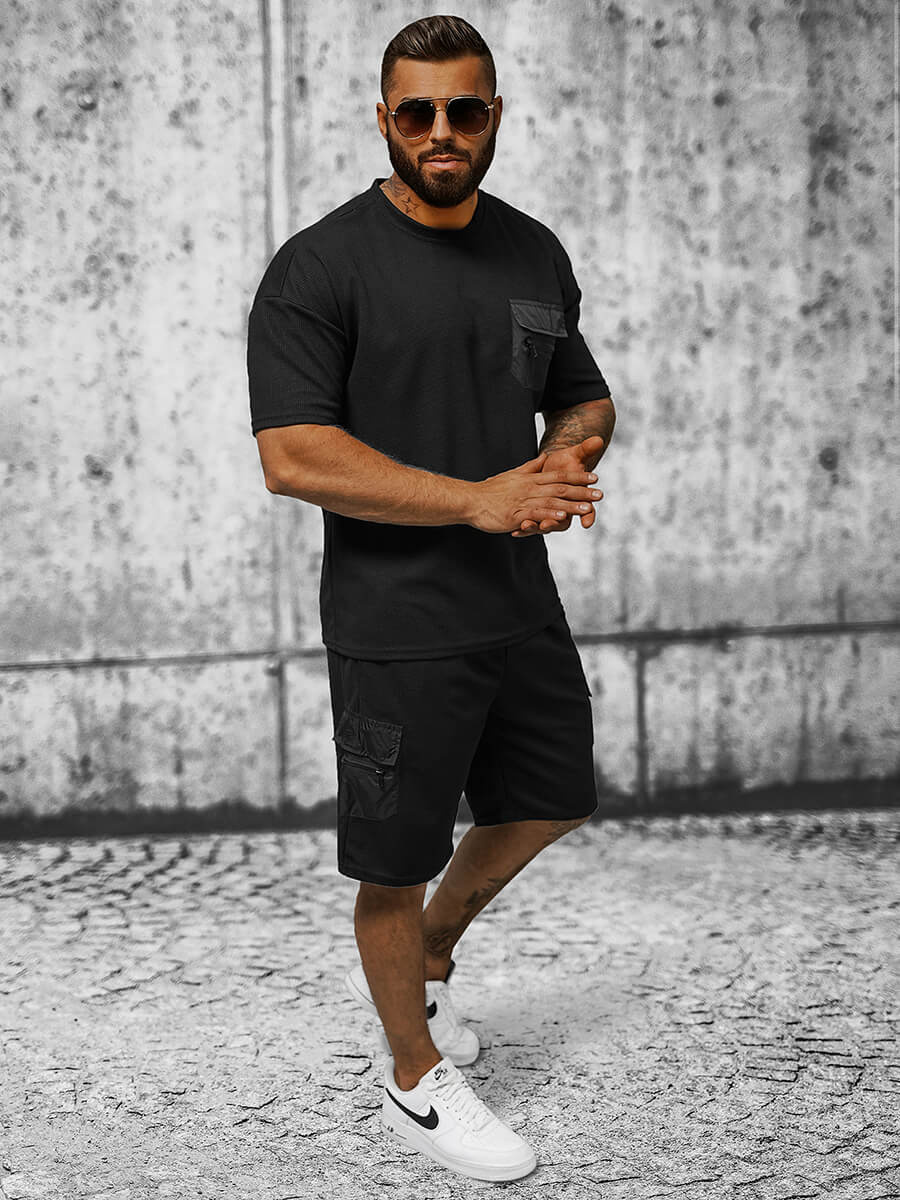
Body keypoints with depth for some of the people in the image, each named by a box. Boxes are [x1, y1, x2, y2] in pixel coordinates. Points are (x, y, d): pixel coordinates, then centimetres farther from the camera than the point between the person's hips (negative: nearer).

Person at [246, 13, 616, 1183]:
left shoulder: (535, 253, 8)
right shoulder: (320, 268, -13)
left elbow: (587, 398, 19)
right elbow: (292, 455, -20)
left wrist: (569, 455, -6)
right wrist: (478, 498, -24)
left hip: (524, 604, 7)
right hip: (400, 628, -7)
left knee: (547, 805, 21)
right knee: (399, 857, 6)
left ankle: (421, 965, 46)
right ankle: (418, 1081, 28)